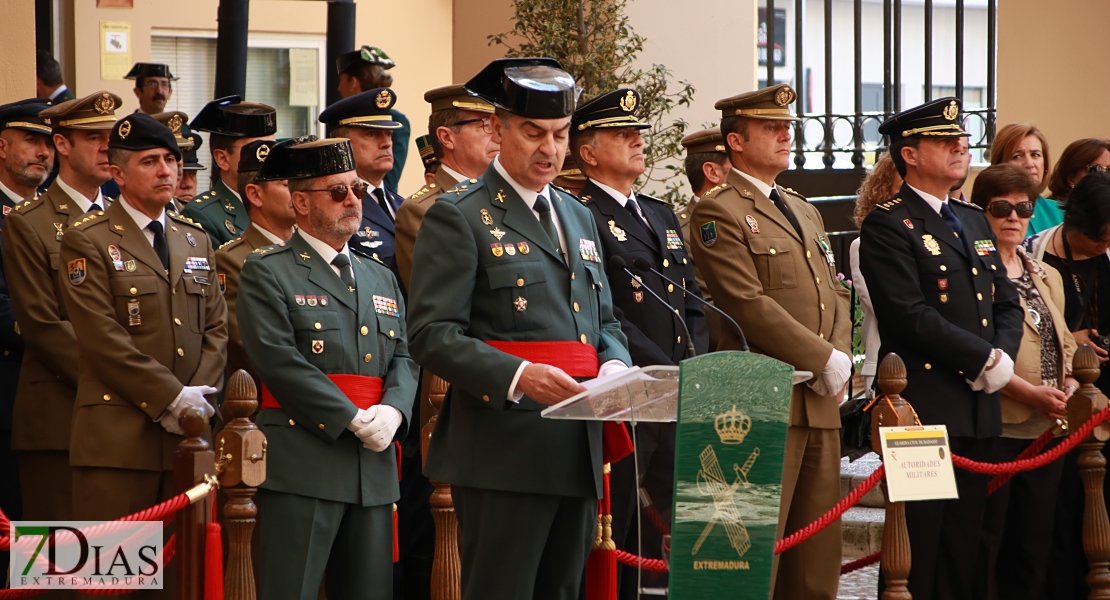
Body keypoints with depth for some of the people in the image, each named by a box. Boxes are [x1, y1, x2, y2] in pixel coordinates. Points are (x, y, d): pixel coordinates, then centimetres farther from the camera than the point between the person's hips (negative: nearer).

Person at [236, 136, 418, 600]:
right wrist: (353, 419, -15)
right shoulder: (266, 273, 1)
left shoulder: (381, 279, 22)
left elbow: (404, 358, 13)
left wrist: (392, 410, -9)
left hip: (374, 470, 6)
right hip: (302, 467, -6)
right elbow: (279, 361, -11)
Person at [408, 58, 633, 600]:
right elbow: (432, 336, -11)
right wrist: (517, 376, -25)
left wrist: (613, 366, 1)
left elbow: (604, 321, 25)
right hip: (504, 453, -7)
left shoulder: (577, 217, 21)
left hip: (578, 451, 7)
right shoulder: (458, 218, -3)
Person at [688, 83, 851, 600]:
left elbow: (835, 293, 20)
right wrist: (822, 360, -14)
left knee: (818, 553, 7)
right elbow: (749, 305, -14)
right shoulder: (717, 213, -6)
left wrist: (840, 354, 0)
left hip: (820, 402, 8)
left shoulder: (805, 212, 22)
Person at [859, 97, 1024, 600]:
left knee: (962, 549, 8)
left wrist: (1002, 357, -3)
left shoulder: (975, 222, 20)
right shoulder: (887, 226, -7)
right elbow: (910, 315, -17)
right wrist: (985, 358, -15)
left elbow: (1007, 304, 17)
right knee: (916, 548, -6)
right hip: (923, 406, -8)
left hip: (979, 406, 8)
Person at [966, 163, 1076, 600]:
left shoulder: (1047, 277, 20)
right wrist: (1028, 392, -19)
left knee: (1034, 543, 9)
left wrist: (1069, 387, 0)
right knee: (986, 539, -5)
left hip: (1045, 430, 7)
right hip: (994, 424, -7)